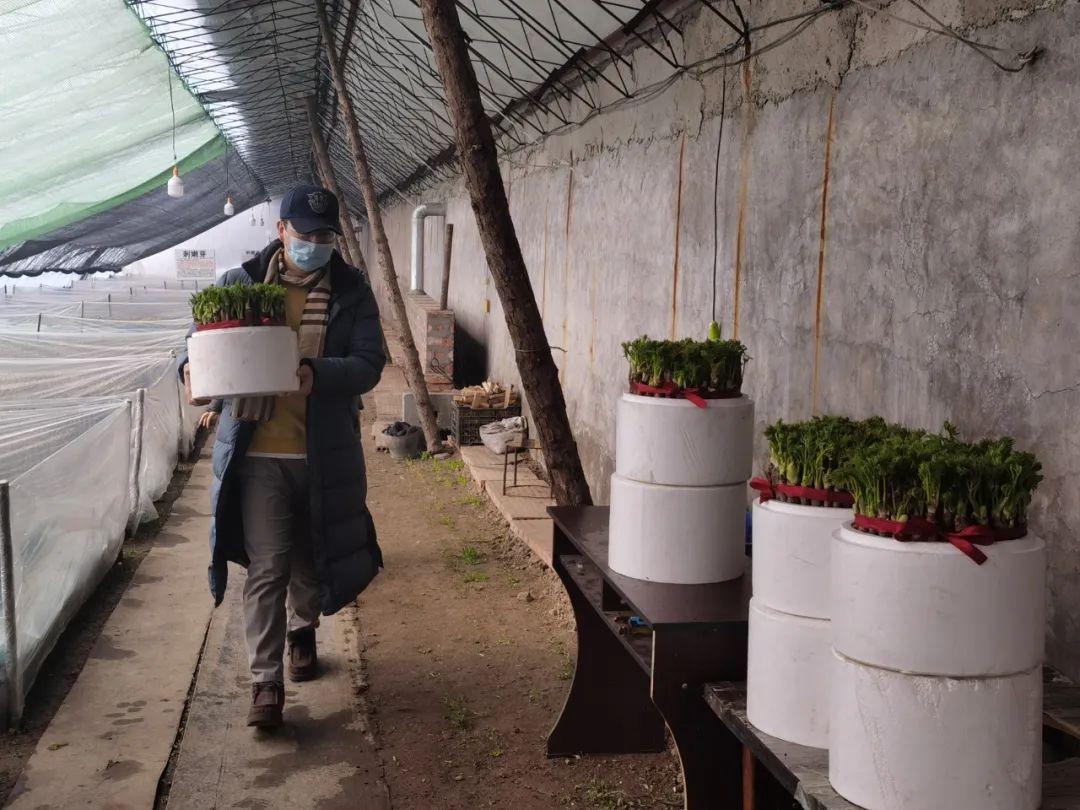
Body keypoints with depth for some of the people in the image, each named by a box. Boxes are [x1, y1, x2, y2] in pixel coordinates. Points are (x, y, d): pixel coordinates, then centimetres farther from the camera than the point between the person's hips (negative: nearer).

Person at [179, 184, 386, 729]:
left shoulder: (351, 291, 1)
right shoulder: (240, 284, 1)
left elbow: (369, 362, -8)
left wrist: (319, 374, -28)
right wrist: (194, 371, -19)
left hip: (324, 453, 2)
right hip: (258, 452, -1)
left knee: (311, 558, 18)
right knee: (266, 567, -4)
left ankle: (301, 629, 46)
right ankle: (266, 681, 4)